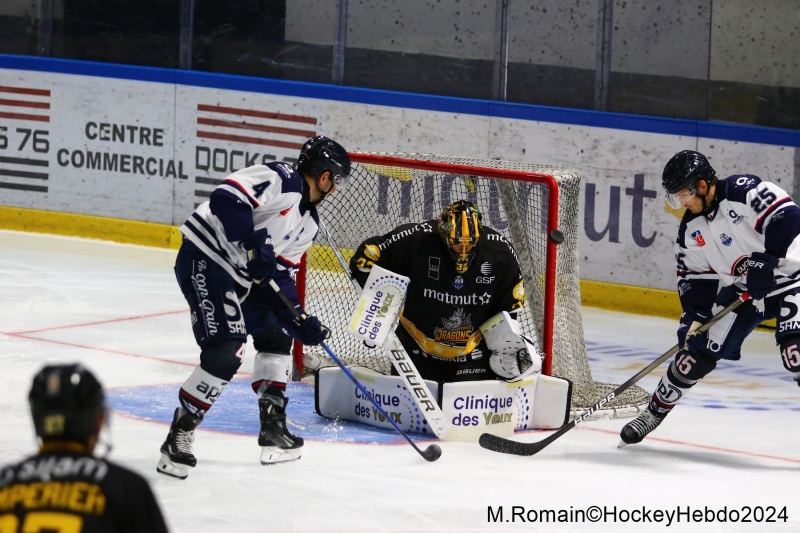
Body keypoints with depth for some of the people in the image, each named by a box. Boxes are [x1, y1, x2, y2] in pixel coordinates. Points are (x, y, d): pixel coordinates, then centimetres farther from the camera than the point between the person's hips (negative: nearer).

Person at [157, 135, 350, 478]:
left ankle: (273, 429, 27)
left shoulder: (308, 223, 15)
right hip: (205, 260, -11)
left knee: (276, 335, 22)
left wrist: (300, 322, 3)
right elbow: (226, 197, -26)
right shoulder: (281, 179, -14)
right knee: (226, 353, -19)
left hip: (242, 277, 11)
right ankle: (178, 437, -11)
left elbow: (281, 275, 14)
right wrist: (251, 242, -31)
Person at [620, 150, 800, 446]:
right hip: (740, 291, 7)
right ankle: (654, 412, 21)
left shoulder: (746, 192, -22)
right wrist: (694, 318, -5)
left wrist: (766, 262, -33)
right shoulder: (690, 230, 1)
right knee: (699, 347, 5)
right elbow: (694, 278, 6)